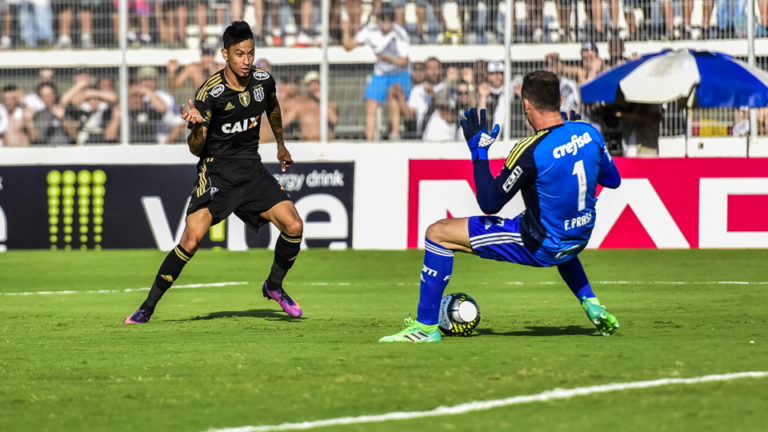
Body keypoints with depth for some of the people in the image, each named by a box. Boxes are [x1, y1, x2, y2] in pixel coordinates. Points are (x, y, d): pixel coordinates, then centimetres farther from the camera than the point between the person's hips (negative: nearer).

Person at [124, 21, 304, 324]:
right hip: (216, 170, -4)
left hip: (251, 168, 4)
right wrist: (197, 126, -35)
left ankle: (274, 286, 17)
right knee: (191, 239, -18)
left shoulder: (263, 80, -2)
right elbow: (196, 149, -15)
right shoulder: (209, 93, -17)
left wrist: (281, 145, 34)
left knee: (293, 226, -9)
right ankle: (148, 307, -6)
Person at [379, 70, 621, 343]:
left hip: (539, 248, -7)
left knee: (438, 234, -2)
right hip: (579, 241, 7)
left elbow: (489, 204, -17)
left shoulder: (529, 151, -26)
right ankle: (592, 306, 35)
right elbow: (613, 180, 11)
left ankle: (426, 325, 2)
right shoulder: (590, 133, -7)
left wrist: (479, 152, -9)